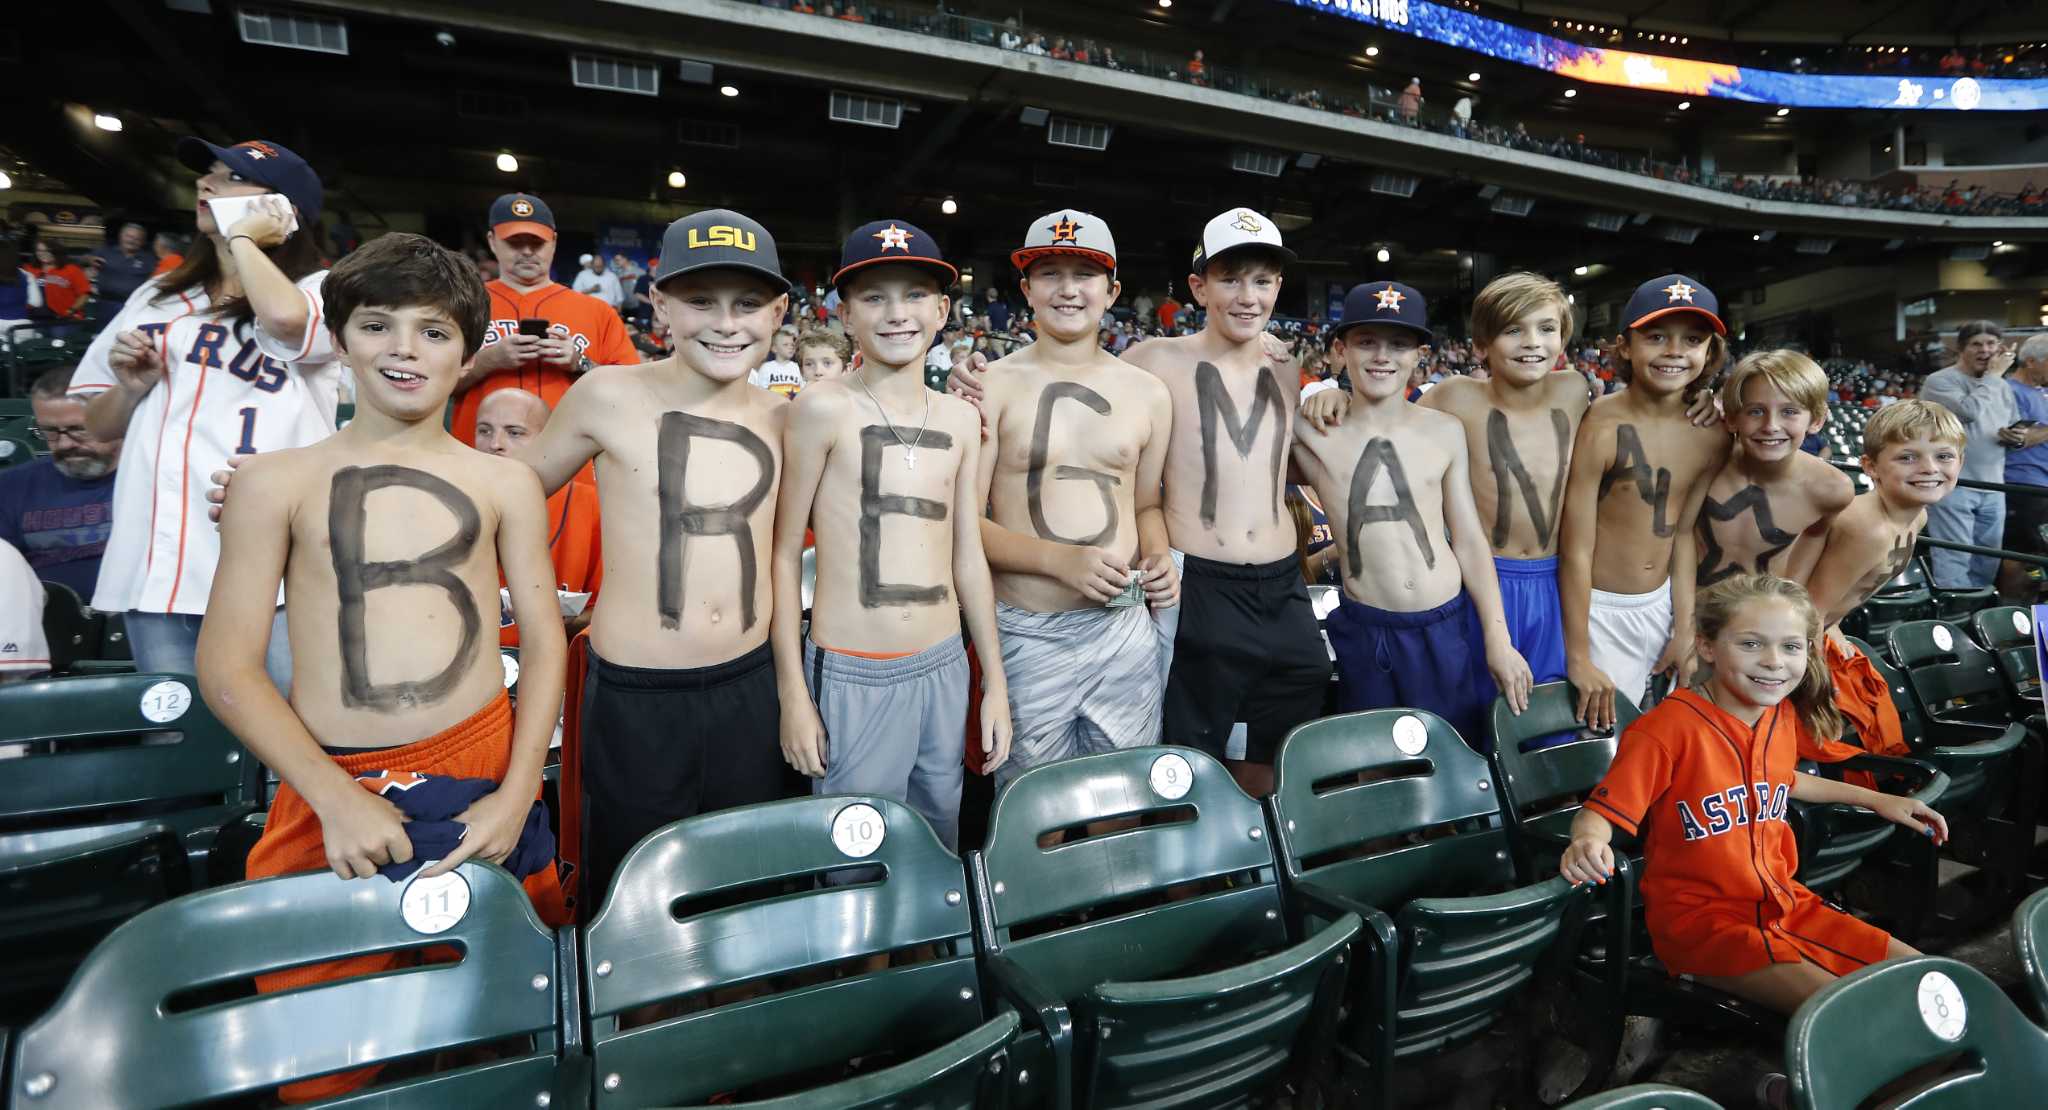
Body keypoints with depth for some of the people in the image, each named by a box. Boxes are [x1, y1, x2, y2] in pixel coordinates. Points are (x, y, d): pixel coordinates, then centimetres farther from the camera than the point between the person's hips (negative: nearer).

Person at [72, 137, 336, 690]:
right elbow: (99, 426, 25)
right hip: (157, 561, 6)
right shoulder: (157, 297, 19)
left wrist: (243, 237, -5)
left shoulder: (319, 289, 3)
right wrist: (131, 387, 2)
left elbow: (286, 317, -24)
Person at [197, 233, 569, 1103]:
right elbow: (226, 668, 0)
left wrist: (518, 793, -7)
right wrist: (338, 800, -11)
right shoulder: (276, 482, 4)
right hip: (330, 791, 0)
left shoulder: (503, 483, 6)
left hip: (482, 779, 1)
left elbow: (544, 641, 4)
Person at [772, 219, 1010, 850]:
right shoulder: (824, 408, -7)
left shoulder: (960, 419, 7)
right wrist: (792, 694, -6)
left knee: (939, 851, 17)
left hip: (945, 670, 5)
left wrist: (994, 681, 12)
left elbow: (968, 556, 11)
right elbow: (784, 551, -5)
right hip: (852, 678, -4)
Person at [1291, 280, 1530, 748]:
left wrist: (1497, 639, 5)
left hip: (1446, 627, 2)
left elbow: (1469, 539, 6)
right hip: (1364, 632, -2)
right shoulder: (1312, 432, -6)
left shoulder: (1445, 431, 2)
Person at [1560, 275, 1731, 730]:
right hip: (1597, 609, -6)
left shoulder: (1712, 436, -2)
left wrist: (1684, 627, 5)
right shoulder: (1601, 426, -20)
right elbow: (1576, 550, -18)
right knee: (1602, 731, 2)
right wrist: (1579, 659, -16)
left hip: (1660, 605, 6)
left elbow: (1684, 534, 8)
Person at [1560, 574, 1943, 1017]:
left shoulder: (1783, 715, 2)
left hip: (1783, 903, 8)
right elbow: (1600, 812, -23)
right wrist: (1588, 843, -45)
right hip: (1699, 920, -8)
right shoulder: (1668, 728, -23)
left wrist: (1877, 800, 29)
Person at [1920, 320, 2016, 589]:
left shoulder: (2002, 387, 15)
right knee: (1954, 559, -8)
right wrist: (1993, 375, -12)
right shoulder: (1939, 381, -8)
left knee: (1988, 560, 14)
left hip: (1992, 488, 8)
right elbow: (1969, 410, -24)